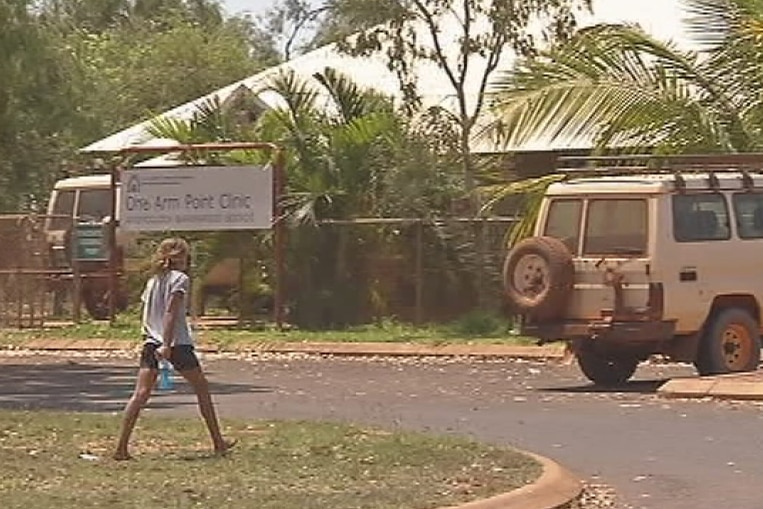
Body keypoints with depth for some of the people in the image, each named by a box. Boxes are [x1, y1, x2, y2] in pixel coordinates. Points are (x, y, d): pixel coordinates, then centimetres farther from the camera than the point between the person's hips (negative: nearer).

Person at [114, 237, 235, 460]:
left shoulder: (152, 281, 16)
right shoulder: (180, 279, -5)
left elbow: (145, 316, 16)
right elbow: (171, 312, -15)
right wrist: (167, 344, -21)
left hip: (151, 342, 5)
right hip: (177, 343, -5)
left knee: (140, 395, -4)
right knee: (202, 389, 12)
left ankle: (121, 447, -15)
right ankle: (218, 442, 18)